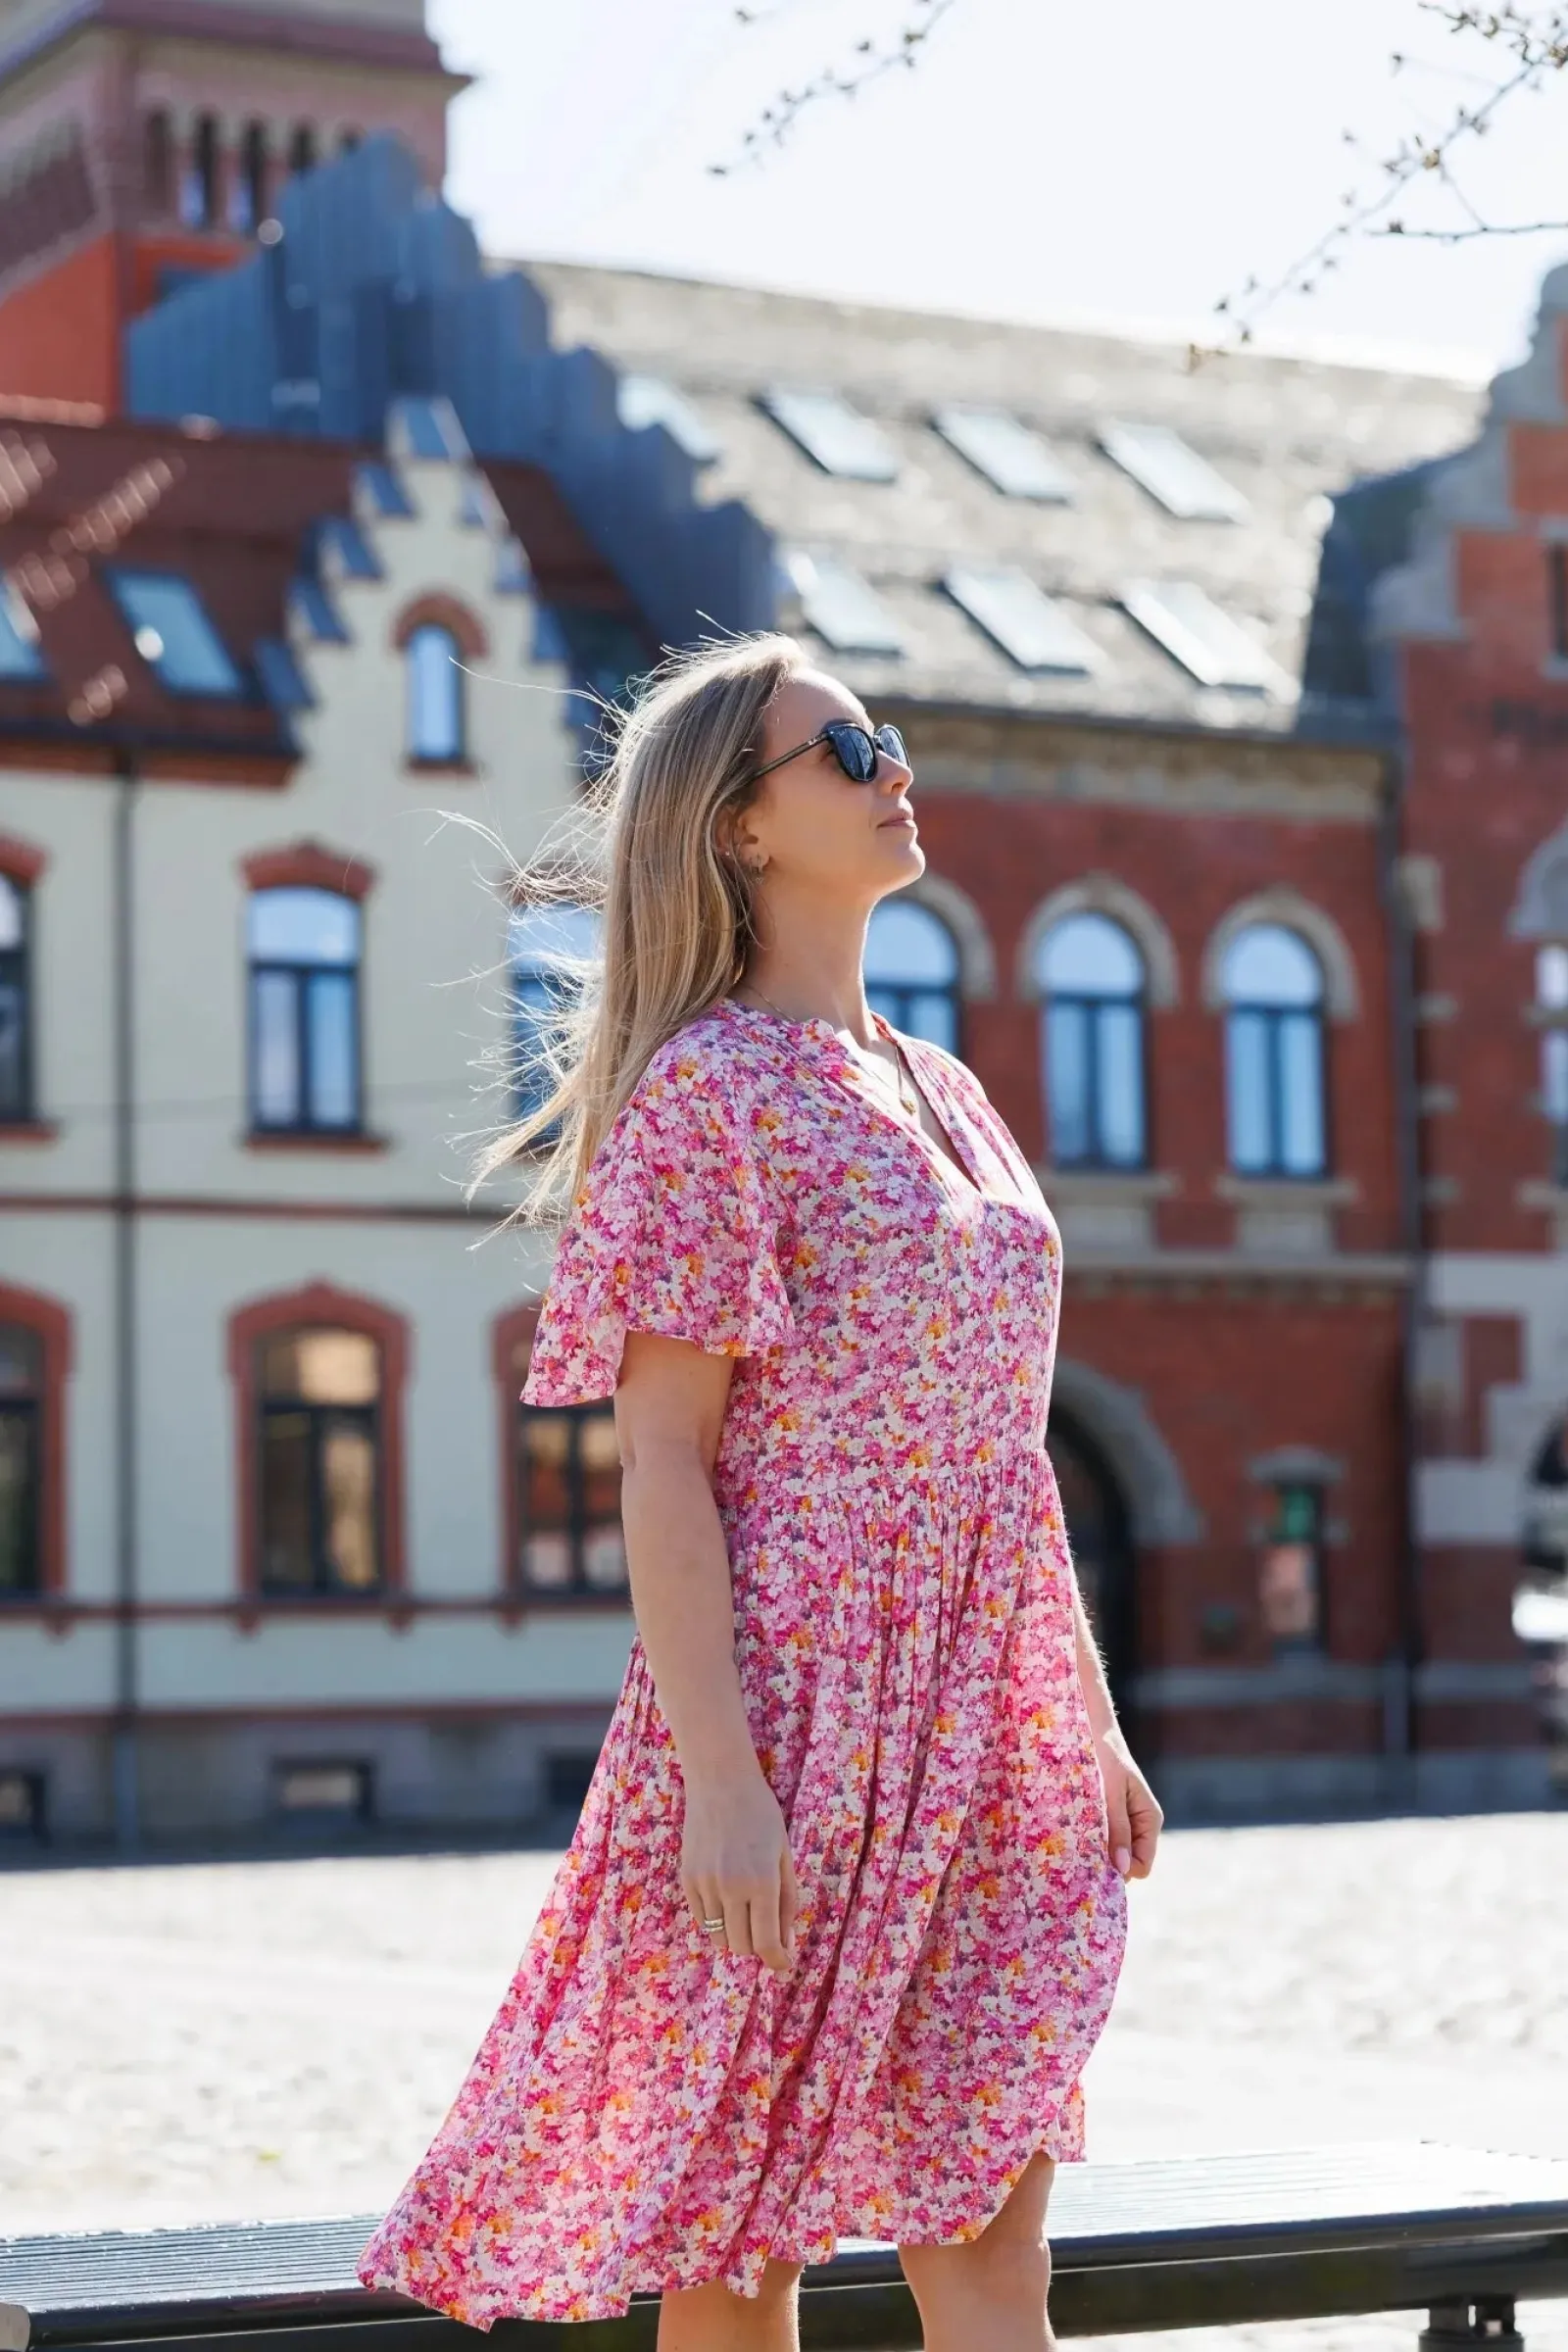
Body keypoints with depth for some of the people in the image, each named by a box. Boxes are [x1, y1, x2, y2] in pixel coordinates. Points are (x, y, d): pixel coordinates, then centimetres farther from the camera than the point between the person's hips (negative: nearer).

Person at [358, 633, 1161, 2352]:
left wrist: (1093, 1726, 16)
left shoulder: (943, 1093, 17)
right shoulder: (706, 1096, -7)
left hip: (986, 1730, 7)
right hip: (795, 1718, -7)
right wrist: (719, 1774, -19)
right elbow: (660, 1467, -12)